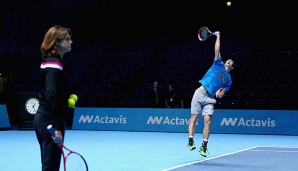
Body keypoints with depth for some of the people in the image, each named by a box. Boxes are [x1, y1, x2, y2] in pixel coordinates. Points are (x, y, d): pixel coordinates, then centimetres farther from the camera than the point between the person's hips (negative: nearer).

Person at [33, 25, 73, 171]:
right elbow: (51, 97, -24)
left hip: (41, 119, 10)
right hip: (51, 121, -10)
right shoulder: (55, 65, -16)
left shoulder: (48, 62, 13)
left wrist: (66, 101, 15)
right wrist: (57, 128, -27)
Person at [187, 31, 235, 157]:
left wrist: (220, 93, -9)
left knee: (207, 121, -10)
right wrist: (218, 36, 9)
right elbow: (217, 50, 6)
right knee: (194, 118, -7)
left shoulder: (229, 79, 20)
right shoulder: (219, 64, 15)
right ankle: (190, 141, -4)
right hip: (200, 93, -2)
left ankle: (204, 146, -5)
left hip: (210, 99, 2)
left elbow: (223, 93, 14)